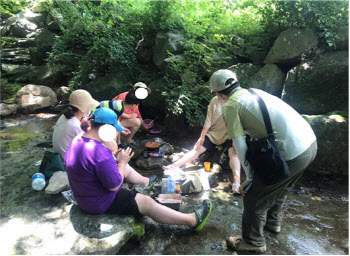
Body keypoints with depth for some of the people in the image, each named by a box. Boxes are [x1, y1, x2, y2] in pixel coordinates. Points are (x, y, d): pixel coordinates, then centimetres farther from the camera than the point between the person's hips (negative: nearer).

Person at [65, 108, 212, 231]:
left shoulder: (78, 140, -4)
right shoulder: (99, 153, -35)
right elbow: (115, 185, -28)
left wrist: (112, 157, 0)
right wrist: (122, 162, -14)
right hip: (99, 203, -9)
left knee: (126, 169, 21)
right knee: (148, 203, -6)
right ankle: (193, 220, 3)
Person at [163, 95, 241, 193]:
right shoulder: (215, 100, -1)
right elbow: (208, 120, 0)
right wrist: (202, 137, -2)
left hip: (228, 135, -3)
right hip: (213, 134, 3)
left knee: (233, 152, -29)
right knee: (197, 149, -9)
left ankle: (237, 181, -42)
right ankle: (174, 165, -16)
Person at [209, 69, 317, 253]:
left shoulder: (230, 106, -7)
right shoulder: (256, 92, 16)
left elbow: (240, 146, -8)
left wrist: (249, 178, 4)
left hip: (292, 155, -9)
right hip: (310, 143, 9)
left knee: (254, 198, 11)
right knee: (280, 188, 31)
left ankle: (253, 242, 31)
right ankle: (273, 222, 54)